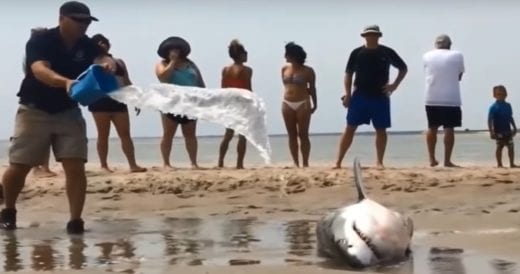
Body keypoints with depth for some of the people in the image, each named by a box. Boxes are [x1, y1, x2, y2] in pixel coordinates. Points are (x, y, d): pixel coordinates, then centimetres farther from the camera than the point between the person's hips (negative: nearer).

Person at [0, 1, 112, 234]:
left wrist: (105, 67, -46)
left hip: (68, 112, 3)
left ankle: (75, 220, -3)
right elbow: (40, 70, -37)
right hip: (34, 110, -3)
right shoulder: (39, 42, -20)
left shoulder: (87, 46, -4)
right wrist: (66, 82, -56)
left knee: (75, 167, -9)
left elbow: (100, 60, -20)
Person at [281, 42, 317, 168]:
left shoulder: (307, 71, -2)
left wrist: (314, 104, 2)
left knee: (303, 135, -3)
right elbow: (286, 85, 14)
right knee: (292, 135, 4)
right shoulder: (284, 69, 9)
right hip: (287, 104, 4)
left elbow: (312, 88, 4)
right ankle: (296, 163, 8)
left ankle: (305, 163, 1)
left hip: (302, 104, -4)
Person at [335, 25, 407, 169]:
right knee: (350, 127, -4)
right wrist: (347, 93, -6)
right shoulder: (357, 53, 2)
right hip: (359, 96, -1)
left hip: (380, 97, 1)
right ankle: (338, 161, -3)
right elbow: (348, 73, 5)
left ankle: (380, 162, 13)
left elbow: (403, 68, 13)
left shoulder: (387, 52, 2)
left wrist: (395, 85, 0)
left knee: (381, 130, 3)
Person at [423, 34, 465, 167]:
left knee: (432, 128, 12)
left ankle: (432, 159, 13)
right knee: (449, 129, -2)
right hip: (451, 98, -3)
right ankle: (447, 160, -5)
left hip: (432, 98, 3)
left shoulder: (427, 56, 6)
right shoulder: (457, 55, 1)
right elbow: (459, 76, 10)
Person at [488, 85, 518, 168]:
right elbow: (490, 120, -16)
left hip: (508, 130, 6)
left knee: (511, 146, 6)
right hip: (499, 132, -6)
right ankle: (499, 164, 8)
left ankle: (512, 163, 14)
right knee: (499, 147, 0)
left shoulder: (508, 106, 8)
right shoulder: (494, 107, -11)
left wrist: (514, 128, 17)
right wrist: (491, 131, -22)